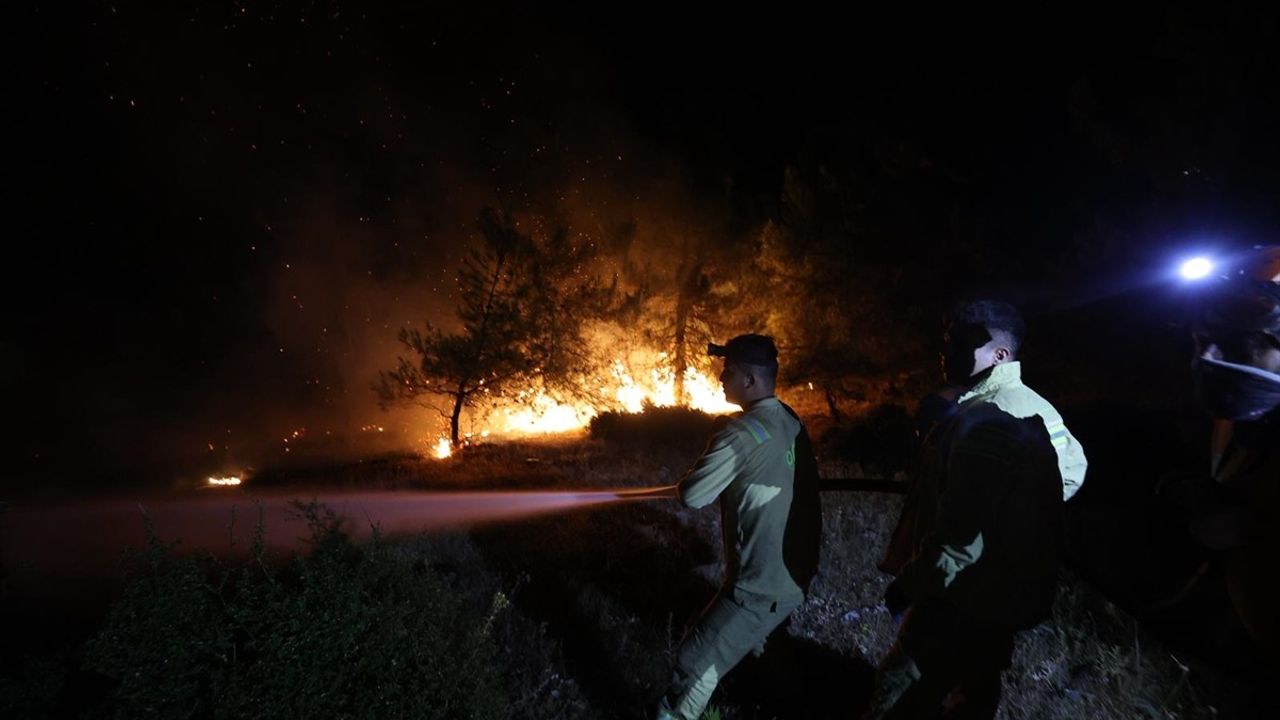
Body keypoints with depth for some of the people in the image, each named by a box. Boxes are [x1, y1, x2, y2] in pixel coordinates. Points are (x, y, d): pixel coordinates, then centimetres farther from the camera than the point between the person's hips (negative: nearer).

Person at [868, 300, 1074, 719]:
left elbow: (962, 530, -30)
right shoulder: (1035, 408, 7)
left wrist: (912, 581, -18)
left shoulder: (985, 419, -26)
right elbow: (1073, 469, 23)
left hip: (966, 597, -10)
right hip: (1008, 590, 10)